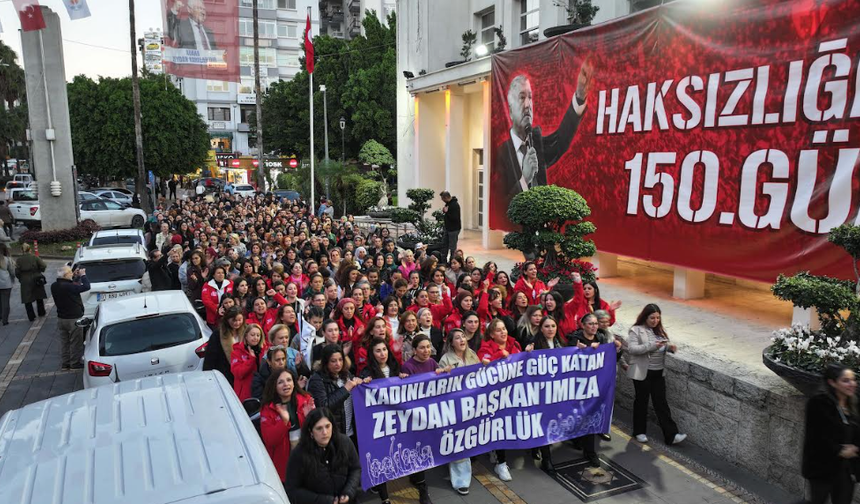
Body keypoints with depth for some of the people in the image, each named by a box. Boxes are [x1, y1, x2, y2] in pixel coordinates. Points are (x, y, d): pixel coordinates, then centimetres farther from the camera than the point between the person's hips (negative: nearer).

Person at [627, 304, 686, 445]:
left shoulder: (660, 330, 8)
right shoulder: (636, 330, -11)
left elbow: (666, 345, 14)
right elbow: (631, 349, -20)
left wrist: (670, 347, -10)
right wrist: (651, 346, -28)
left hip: (658, 373, 5)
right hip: (643, 373, -5)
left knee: (661, 403, 5)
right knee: (641, 401, 8)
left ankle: (671, 435, 5)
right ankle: (639, 432, 23)